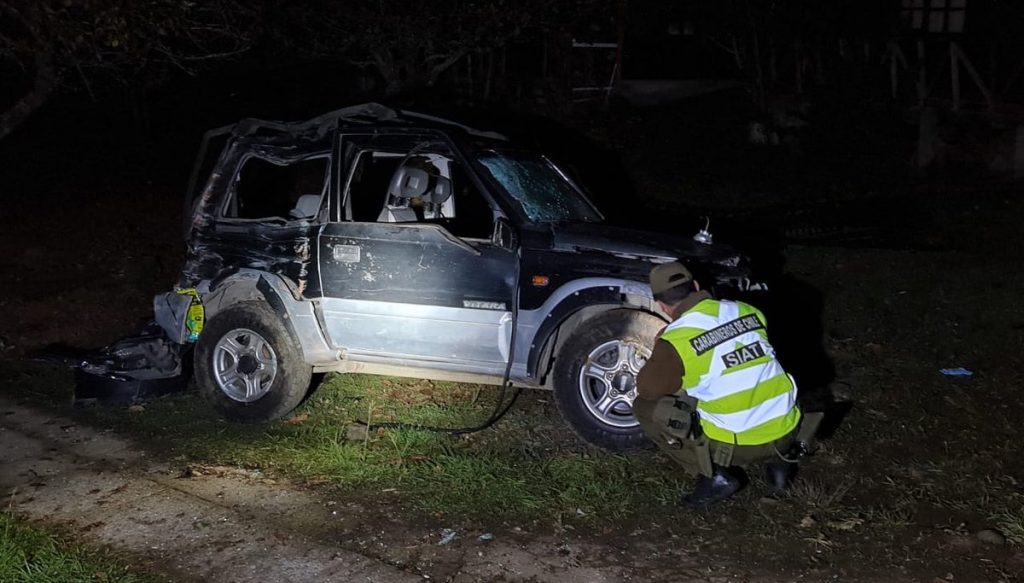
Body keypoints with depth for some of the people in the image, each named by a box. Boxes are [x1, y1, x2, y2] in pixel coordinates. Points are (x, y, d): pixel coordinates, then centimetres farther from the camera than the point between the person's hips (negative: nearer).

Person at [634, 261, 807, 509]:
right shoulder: (747, 312, 3)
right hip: (786, 432, 6)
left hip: (735, 446, -6)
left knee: (646, 407, 7)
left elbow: (647, 388, 0)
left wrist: (661, 353, 17)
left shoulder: (676, 339, -13)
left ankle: (715, 475, 3)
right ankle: (778, 460, 19)